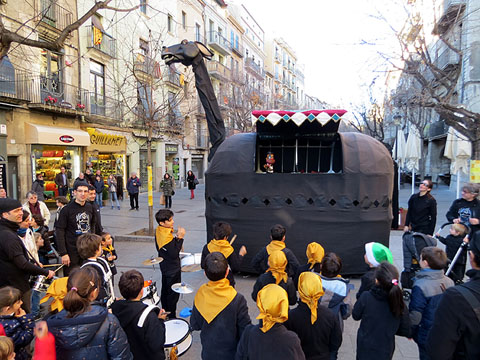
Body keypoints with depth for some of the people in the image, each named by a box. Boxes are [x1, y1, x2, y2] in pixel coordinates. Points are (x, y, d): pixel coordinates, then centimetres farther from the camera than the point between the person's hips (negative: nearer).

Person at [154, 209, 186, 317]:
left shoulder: (158, 231, -2)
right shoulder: (167, 236, -32)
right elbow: (174, 254, -27)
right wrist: (180, 238, -29)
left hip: (164, 266, 10)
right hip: (173, 269, -9)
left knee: (165, 290, 23)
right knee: (173, 293, 6)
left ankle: (165, 312, 39)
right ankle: (171, 316, 17)